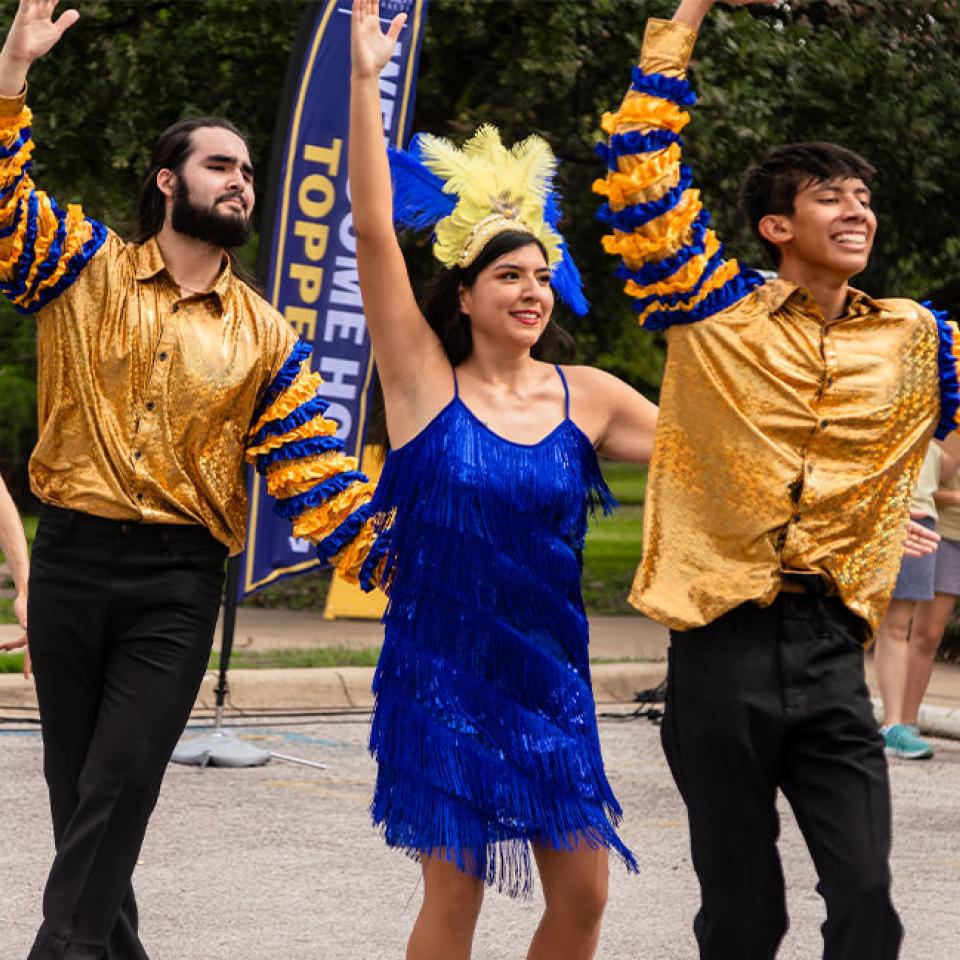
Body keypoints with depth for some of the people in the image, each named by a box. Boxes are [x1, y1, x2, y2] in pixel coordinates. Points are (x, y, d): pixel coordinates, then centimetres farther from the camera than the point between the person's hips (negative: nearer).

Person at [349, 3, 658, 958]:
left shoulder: (586, 396, 3)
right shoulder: (427, 381, -5)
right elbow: (375, 235, -12)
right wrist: (365, 80, -17)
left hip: (550, 672, 3)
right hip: (443, 672, -3)